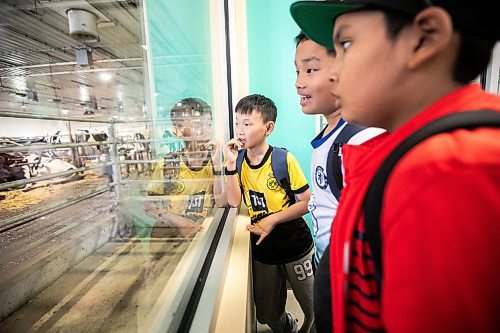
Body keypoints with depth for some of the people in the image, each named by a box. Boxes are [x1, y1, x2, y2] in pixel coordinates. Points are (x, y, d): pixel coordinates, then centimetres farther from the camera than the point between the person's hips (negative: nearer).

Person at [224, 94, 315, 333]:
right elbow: (234, 202, -14)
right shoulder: (239, 160, -5)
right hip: (261, 248, 4)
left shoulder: (284, 160, -17)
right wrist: (231, 164, -22)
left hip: (295, 244, -3)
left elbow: (307, 202, -13)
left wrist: (273, 220, -22)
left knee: (314, 309, 17)